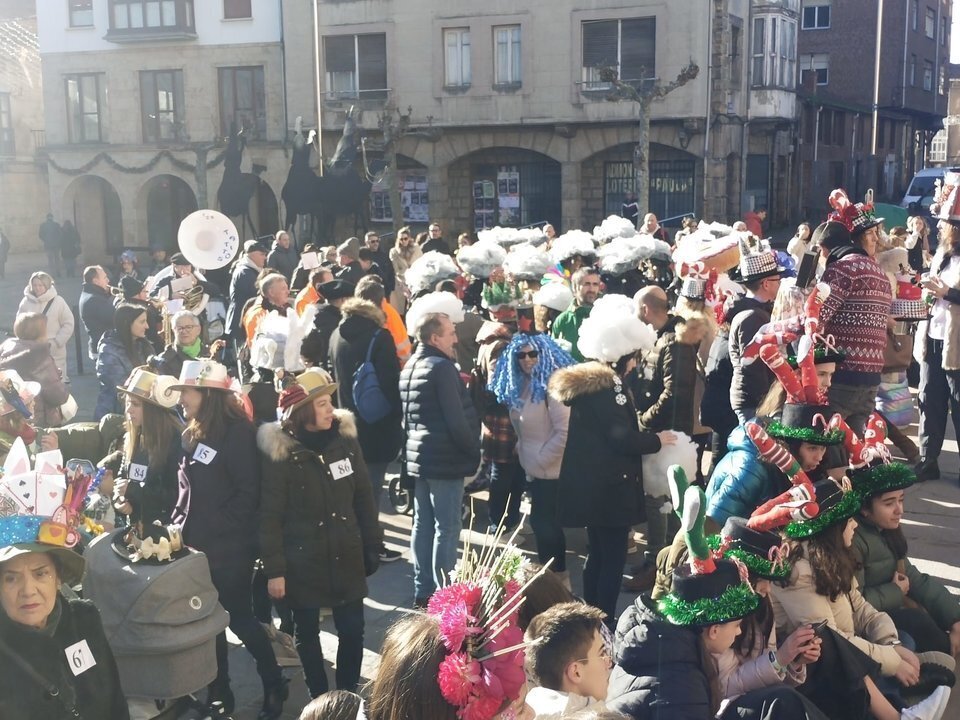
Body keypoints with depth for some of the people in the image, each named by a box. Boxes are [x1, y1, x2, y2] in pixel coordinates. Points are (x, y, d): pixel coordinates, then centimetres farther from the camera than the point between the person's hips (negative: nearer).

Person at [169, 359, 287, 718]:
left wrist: (214, 529, -18)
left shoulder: (237, 431, -14)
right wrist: (180, 525, 3)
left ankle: (274, 685, 21)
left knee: (238, 618, 2)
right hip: (197, 544, 7)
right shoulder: (192, 434, 8)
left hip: (230, 547, -7)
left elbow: (248, 493, -18)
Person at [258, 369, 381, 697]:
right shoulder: (280, 451, -12)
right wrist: (274, 569, -11)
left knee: (352, 630, 8)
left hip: (347, 557, 3)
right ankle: (320, 700, 29)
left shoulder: (345, 439, -1)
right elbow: (270, 516, -10)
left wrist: (373, 545, 8)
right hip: (303, 561, -3)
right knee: (307, 633, 12)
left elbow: (363, 497, 7)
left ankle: (348, 695, 28)